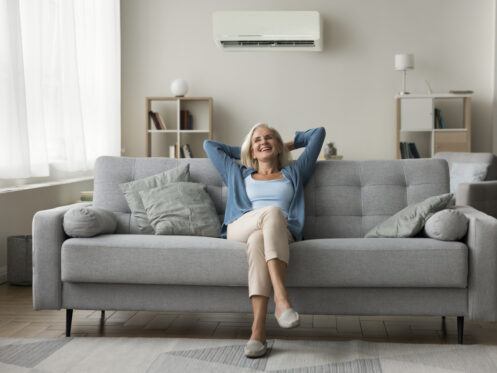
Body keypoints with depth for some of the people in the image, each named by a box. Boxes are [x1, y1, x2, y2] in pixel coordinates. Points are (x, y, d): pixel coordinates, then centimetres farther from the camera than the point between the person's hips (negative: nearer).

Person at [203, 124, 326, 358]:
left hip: (281, 233, 0)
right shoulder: (238, 175, 36)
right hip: (239, 229, 0)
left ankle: (258, 331, -56)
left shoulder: (293, 174, 34)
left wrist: (289, 144, 48)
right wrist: (241, 152, 49)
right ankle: (282, 299, -53)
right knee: (272, 211, -37)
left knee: (258, 238, -40)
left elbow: (318, 133, 38)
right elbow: (209, 144, 45)